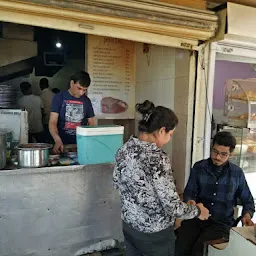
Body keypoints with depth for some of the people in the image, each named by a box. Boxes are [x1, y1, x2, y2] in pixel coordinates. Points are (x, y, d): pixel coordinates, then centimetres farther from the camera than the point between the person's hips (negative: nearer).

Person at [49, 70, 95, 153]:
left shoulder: (86, 101, 10)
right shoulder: (59, 97, 0)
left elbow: (91, 123, 13)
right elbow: (53, 122, -6)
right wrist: (58, 140, -24)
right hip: (63, 145, -2)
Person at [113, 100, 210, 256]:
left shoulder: (124, 149, -6)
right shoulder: (157, 158, -29)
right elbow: (173, 207, -24)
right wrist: (198, 211, -6)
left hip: (129, 226, 7)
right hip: (155, 234, -6)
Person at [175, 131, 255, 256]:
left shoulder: (237, 173, 5)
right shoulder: (199, 167, 4)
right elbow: (189, 192, 5)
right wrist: (190, 201, -18)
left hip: (222, 222, 0)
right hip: (196, 217, 1)